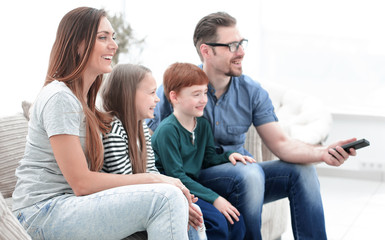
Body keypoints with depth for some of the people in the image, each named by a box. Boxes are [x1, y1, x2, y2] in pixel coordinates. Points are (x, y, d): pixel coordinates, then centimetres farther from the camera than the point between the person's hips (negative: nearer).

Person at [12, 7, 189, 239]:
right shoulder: (60, 98, -13)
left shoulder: (84, 98, 17)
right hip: (45, 213, -9)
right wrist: (153, 180, -12)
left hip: (73, 203, 9)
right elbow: (81, 183, -16)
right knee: (167, 198, -24)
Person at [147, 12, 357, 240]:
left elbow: (281, 143, -5)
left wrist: (322, 153, -25)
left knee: (302, 171, -12)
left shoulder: (252, 91, 0)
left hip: (241, 173, 5)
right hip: (195, 177, -5)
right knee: (251, 173, -32)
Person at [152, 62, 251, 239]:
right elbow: (176, 176, -18)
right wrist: (214, 199, -21)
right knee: (217, 221, -25)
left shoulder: (203, 125, 10)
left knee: (236, 220, -9)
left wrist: (228, 156, -3)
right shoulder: (167, 130, -16)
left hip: (193, 186, 8)